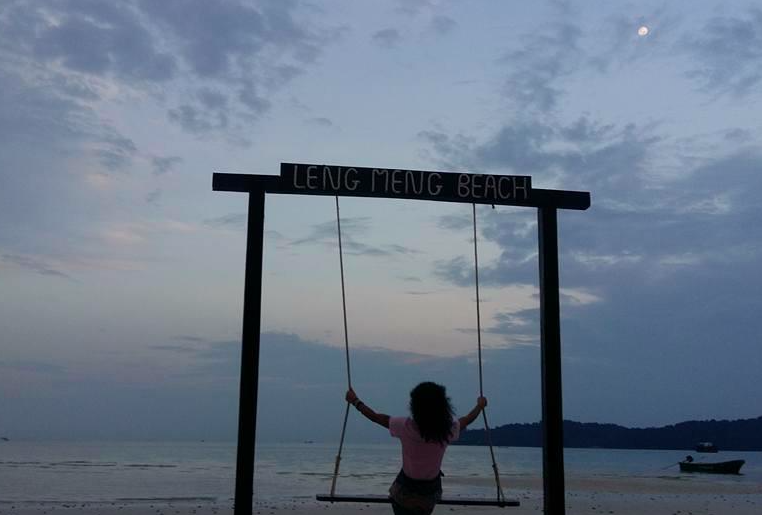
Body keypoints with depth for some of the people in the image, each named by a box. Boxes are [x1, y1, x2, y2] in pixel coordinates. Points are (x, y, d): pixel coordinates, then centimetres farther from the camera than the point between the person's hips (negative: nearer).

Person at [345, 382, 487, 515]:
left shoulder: (405, 427, -24)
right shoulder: (448, 429, -18)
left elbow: (375, 417, -9)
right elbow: (468, 419, 5)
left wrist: (355, 401, 7)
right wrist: (480, 405, 26)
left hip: (406, 490, -2)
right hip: (431, 491, 2)